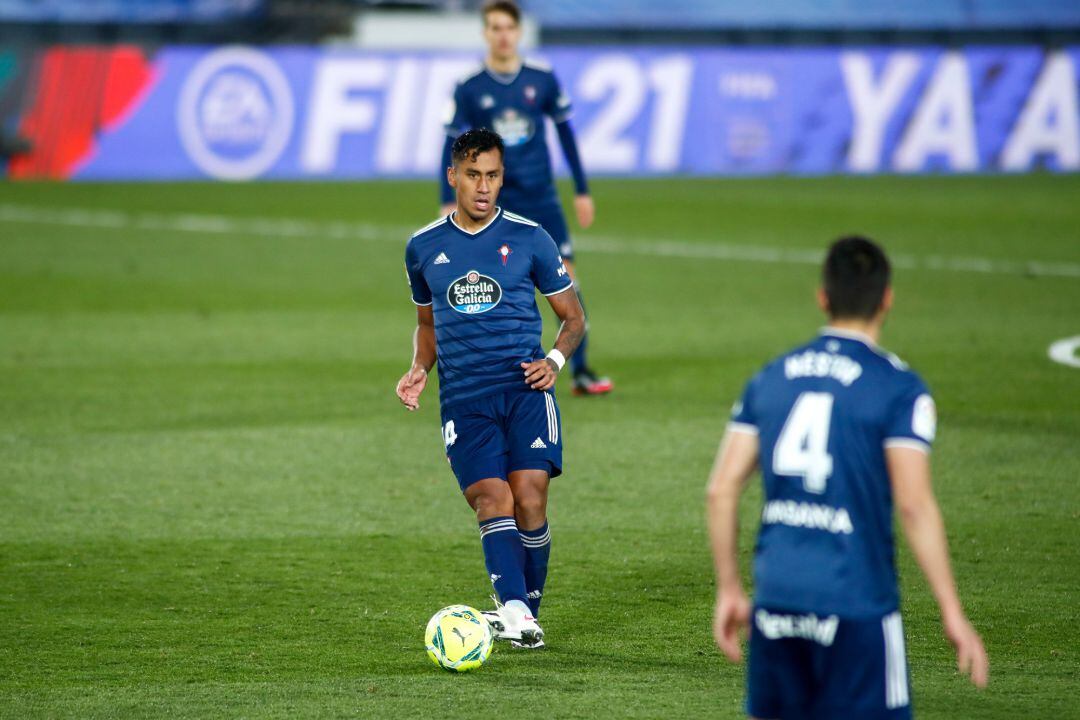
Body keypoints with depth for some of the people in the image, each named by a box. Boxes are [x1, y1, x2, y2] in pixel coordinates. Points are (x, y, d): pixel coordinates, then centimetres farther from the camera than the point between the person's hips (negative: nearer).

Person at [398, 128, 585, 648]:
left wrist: (554, 360, -6)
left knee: (529, 498, -14)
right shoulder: (423, 248, 13)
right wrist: (419, 370, 9)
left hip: (524, 389, -1)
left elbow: (573, 317, 14)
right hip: (462, 399, 1)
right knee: (491, 498, -17)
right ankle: (514, 611, -32)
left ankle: (526, 614, 2)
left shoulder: (528, 238, 6)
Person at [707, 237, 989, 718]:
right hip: (855, 605, -5)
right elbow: (914, 504, -13)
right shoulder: (899, 388, -5)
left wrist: (729, 589, 16)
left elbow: (722, 489, 8)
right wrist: (953, 615, -10)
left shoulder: (770, 378, 10)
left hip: (775, 594, 5)